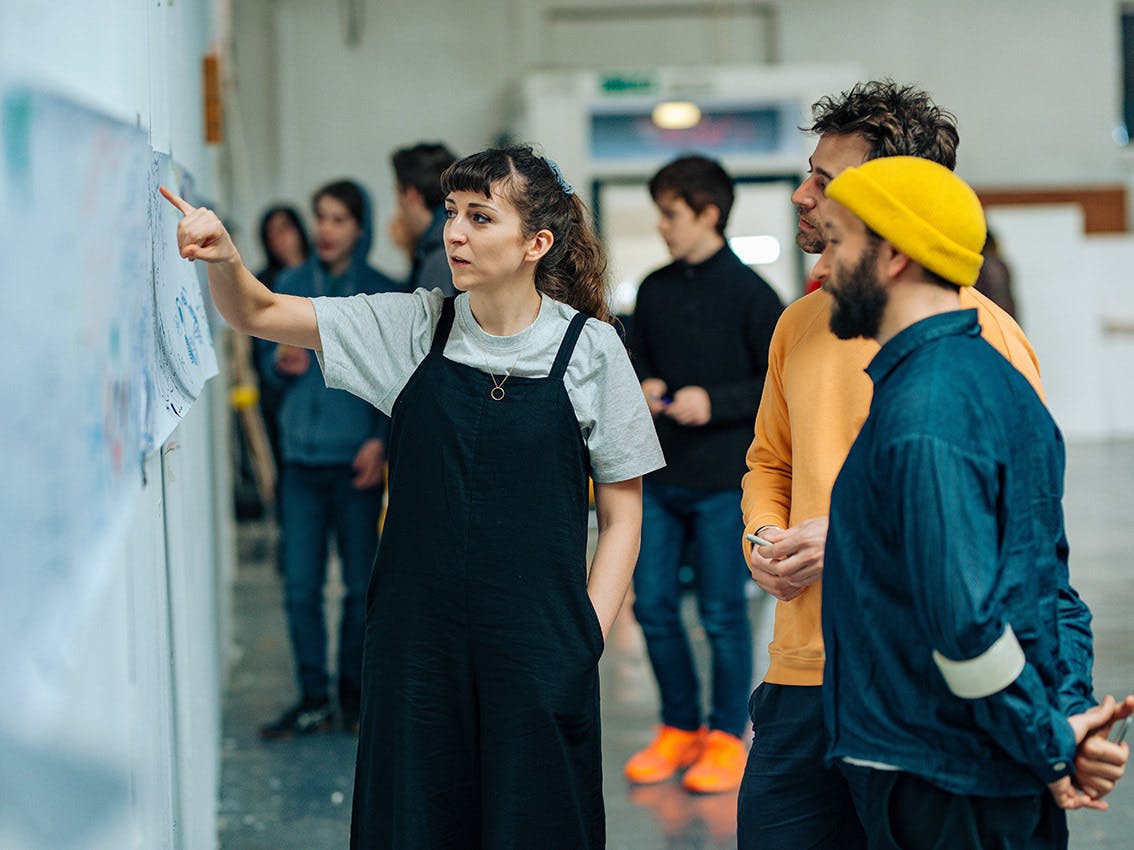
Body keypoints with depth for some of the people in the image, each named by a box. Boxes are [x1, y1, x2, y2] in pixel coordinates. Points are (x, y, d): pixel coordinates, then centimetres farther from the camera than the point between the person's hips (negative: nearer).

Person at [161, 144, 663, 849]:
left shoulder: (590, 347, -3)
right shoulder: (416, 328, 4)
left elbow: (622, 516, 2)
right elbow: (257, 314, 5)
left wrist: (588, 638, -7)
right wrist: (224, 257, -16)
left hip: (536, 654, -2)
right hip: (417, 642, 2)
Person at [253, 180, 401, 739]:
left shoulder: (383, 294, 1)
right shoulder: (290, 286, 11)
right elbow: (268, 365, 17)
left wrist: (383, 440, -11)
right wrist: (280, 364, -7)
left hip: (356, 461, -3)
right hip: (301, 459, 3)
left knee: (361, 584, 3)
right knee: (300, 585, 2)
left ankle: (354, 695, 17)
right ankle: (314, 699, 11)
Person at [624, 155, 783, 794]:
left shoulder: (749, 292, -7)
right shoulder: (655, 290, 9)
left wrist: (714, 402, -17)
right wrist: (644, 386, -1)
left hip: (725, 479, -5)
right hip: (659, 476, 5)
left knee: (724, 614, 1)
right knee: (653, 606, 6)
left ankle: (728, 736, 14)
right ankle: (680, 728, 22)